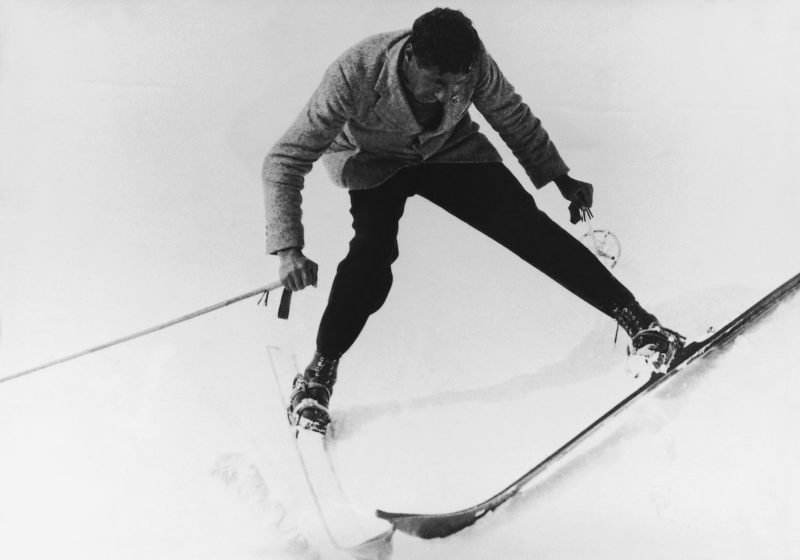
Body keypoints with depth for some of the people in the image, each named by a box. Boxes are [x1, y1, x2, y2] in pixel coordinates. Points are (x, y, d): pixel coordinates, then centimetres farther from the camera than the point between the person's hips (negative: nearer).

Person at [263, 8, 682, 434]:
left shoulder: (473, 64, -29)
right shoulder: (356, 75, -38)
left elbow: (513, 118, -6)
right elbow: (285, 160, -33)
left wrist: (560, 178, 0)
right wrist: (288, 248, -42)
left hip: (451, 151, 2)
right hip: (374, 163, -2)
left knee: (527, 225, -13)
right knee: (372, 251, -29)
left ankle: (631, 315, -5)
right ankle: (322, 367, -11)